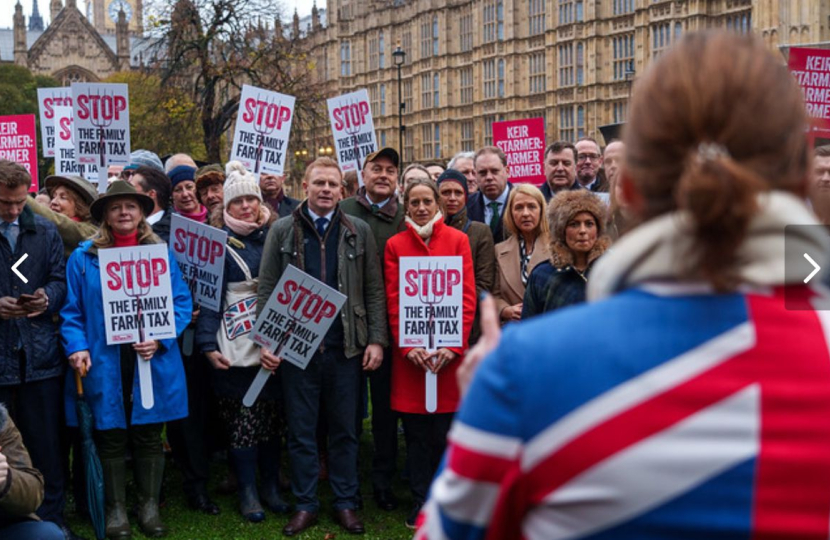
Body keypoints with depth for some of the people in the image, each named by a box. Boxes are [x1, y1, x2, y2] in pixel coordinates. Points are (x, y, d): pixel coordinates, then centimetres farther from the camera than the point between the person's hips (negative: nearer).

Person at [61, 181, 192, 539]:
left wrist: (161, 339, -12)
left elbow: (182, 302, 3)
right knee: (110, 438, 7)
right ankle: (116, 509, 18)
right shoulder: (84, 257, 3)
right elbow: (72, 310, 3)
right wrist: (77, 347, -12)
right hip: (104, 365, -1)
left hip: (152, 362, 1)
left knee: (148, 436, 10)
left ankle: (149, 506, 22)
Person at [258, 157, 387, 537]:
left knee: (345, 430, 9)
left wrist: (376, 340, -4)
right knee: (300, 431, 8)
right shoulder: (282, 231, 3)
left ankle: (345, 502, 21)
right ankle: (305, 505, 19)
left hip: (345, 347, 0)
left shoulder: (359, 231, 5)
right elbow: (266, 290, 2)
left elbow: (374, 291, 3)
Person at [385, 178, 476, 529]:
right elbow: (393, 300, 2)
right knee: (416, 434, 6)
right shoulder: (395, 245, 6)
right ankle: (421, 503, 18)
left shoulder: (458, 240, 4)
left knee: (446, 431, 2)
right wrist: (408, 346, -9)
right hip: (409, 353, 1)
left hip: (449, 352, -1)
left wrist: (454, 345, -10)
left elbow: (468, 296, -1)